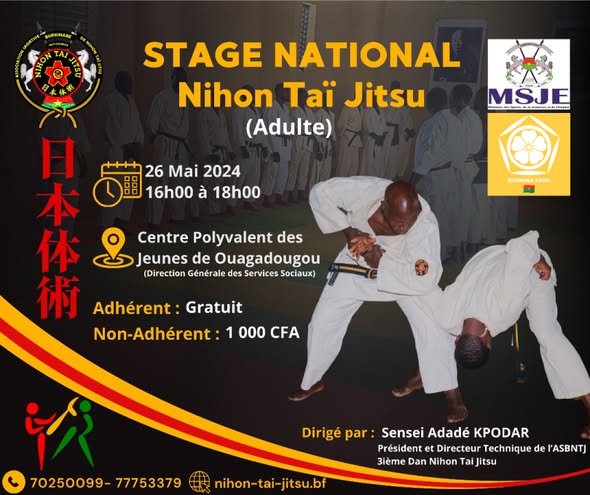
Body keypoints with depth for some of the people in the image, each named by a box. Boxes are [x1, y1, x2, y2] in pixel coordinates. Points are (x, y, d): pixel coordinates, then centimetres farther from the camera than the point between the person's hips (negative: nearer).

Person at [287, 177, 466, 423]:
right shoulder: (366, 190, -36)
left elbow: (423, 281, -44)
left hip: (402, 271, -2)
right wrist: (348, 231, -25)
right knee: (323, 320, 5)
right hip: (357, 263, 2)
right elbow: (320, 193, -21)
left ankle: (452, 395, -2)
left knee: (431, 324, -18)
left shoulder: (425, 224, -40)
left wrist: (380, 261, -37)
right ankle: (312, 381, 30)